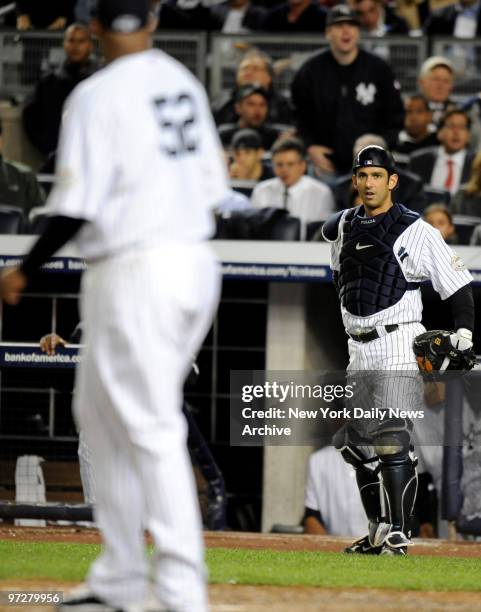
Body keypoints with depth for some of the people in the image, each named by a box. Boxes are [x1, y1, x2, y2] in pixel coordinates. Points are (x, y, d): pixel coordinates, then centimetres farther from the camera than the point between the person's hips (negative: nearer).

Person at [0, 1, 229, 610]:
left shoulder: (96, 96, -13)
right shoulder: (183, 82, 10)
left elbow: (76, 207, -16)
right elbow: (211, 185, 13)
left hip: (133, 272, -8)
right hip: (195, 261, 8)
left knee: (153, 429, -7)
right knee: (100, 409, 19)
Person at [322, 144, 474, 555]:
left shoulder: (417, 232, -5)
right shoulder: (344, 227, 12)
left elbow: (458, 286, -5)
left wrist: (464, 335, -17)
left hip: (399, 347, -7)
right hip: (359, 352, 7)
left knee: (393, 442, -14)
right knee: (354, 442, 8)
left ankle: (398, 535, -13)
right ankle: (379, 533, 16)